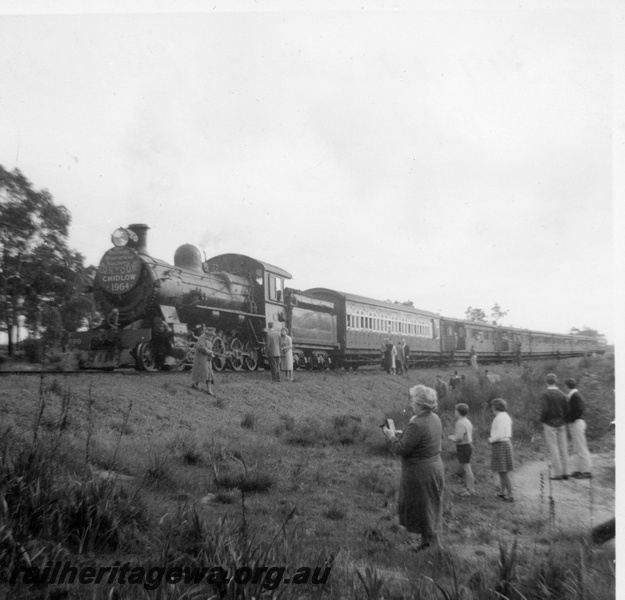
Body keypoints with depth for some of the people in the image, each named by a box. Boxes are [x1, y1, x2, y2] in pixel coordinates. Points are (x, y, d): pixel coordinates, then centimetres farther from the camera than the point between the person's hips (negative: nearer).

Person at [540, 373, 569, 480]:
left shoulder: (545, 394, -11)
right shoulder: (562, 394, 4)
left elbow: (544, 410, -19)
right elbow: (566, 410, 3)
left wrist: (542, 421, -5)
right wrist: (564, 421, 12)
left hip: (550, 424, -5)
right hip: (561, 424, 5)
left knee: (553, 448, -1)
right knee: (563, 448, 9)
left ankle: (557, 473, 1)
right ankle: (565, 472, 12)